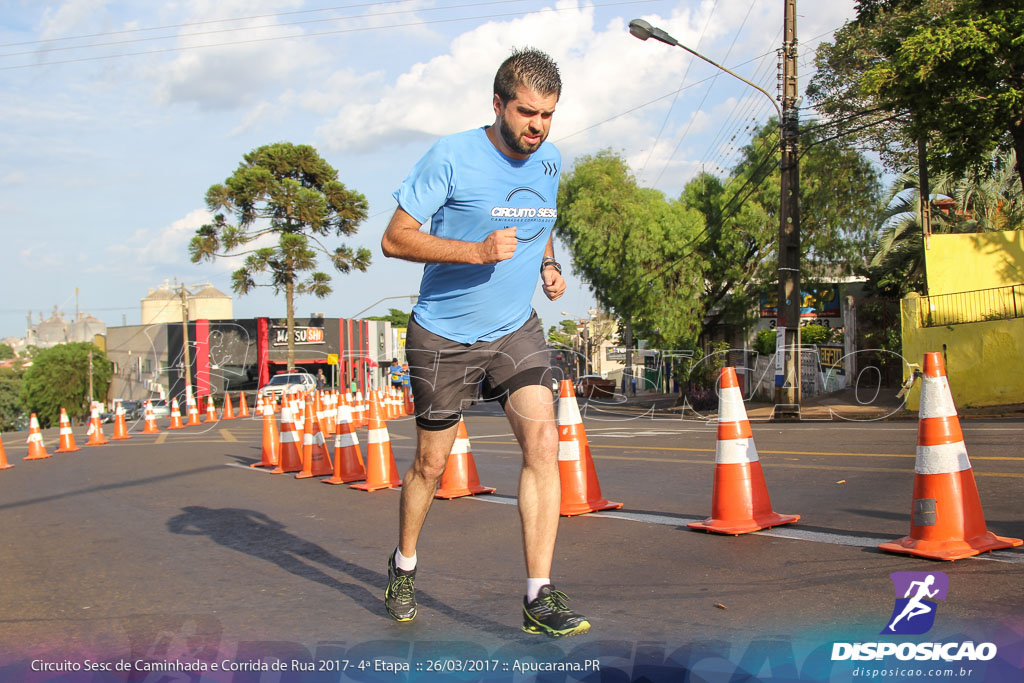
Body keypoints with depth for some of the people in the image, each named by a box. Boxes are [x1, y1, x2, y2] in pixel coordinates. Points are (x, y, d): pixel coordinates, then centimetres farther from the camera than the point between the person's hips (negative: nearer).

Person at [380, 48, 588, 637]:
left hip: (516, 329, 4)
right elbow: (395, 239, -15)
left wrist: (549, 265, 3)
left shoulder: (551, 161, 4)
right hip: (443, 335, -4)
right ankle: (403, 567, 35)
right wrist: (477, 250, -27)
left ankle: (540, 597, -11)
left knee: (543, 440, -15)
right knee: (432, 463, 8)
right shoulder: (452, 157, -15)